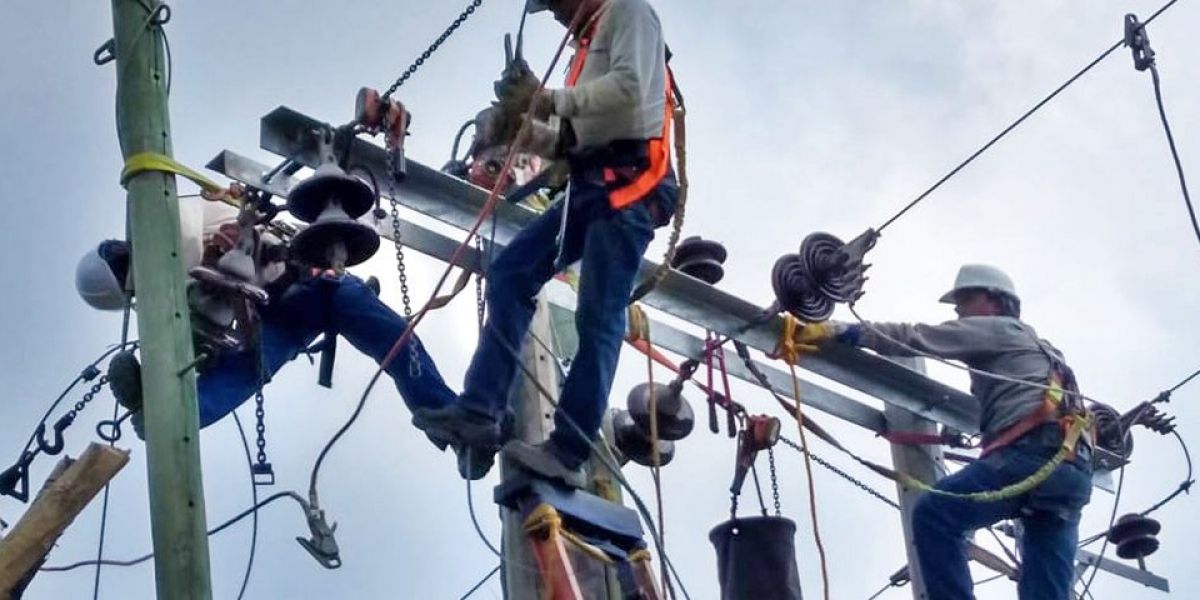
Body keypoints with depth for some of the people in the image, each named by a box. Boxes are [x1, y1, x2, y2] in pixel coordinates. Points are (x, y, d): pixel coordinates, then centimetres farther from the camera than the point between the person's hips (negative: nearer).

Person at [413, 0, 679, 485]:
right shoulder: (589, 44, 30)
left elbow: (630, 87, -16)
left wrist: (549, 101, -11)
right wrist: (526, 128, 7)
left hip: (628, 183, -9)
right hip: (593, 186, 9)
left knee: (598, 320, -12)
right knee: (509, 274, -3)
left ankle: (567, 452, -15)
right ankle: (480, 412, -10)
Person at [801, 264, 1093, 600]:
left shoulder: (997, 327, 12)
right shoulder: (1041, 349, 39)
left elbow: (917, 339, 4)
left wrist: (843, 332, 2)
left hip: (1032, 453, -9)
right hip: (1073, 470, 9)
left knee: (934, 516, -11)